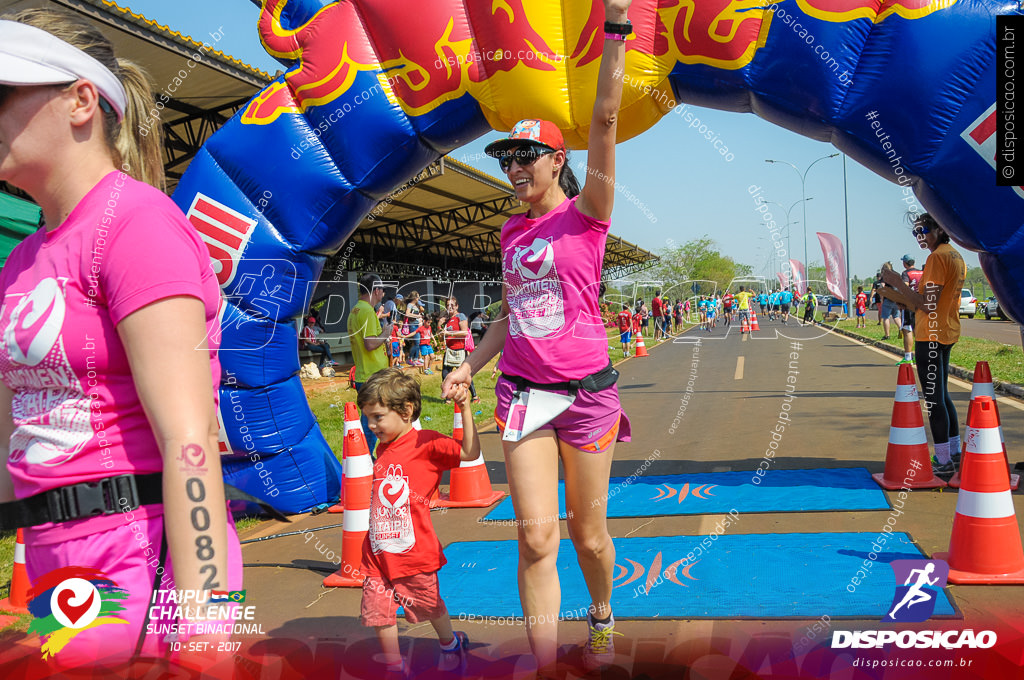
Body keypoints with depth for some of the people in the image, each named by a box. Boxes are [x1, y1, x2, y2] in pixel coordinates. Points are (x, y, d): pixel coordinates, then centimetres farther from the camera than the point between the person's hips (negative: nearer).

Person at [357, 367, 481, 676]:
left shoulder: (425, 442, -11)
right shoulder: (383, 448, 11)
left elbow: (470, 453, -20)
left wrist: (465, 410, -27)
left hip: (413, 552, -6)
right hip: (378, 553, 6)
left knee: (430, 605, 14)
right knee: (378, 612, 6)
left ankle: (451, 645, 40)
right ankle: (394, 667, 22)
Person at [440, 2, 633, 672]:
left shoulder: (584, 214, -4)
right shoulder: (512, 232, 12)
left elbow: (605, 119, -16)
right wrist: (471, 363, 8)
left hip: (586, 389, -4)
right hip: (523, 388, 4)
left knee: (588, 533, 9)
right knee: (535, 537, -4)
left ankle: (602, 619, 39)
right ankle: (544, 662, 3)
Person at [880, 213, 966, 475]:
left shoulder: (937, 258, -16)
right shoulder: (956, 257, 15)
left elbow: (928, 305, -22)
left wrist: (899, 284, -15)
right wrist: (901, 296, 15)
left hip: (930, 336, -10)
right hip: (947, 334, 10)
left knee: (934, 399, -5)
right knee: (941, 395, 19)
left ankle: (944, 460, -3)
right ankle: (954, 452, 27)